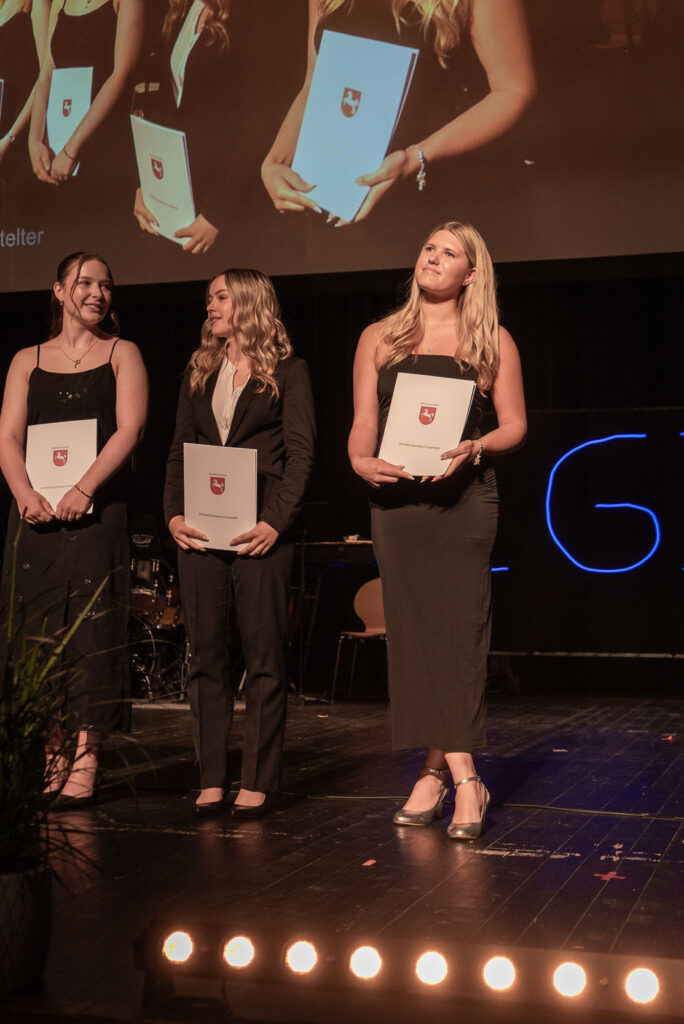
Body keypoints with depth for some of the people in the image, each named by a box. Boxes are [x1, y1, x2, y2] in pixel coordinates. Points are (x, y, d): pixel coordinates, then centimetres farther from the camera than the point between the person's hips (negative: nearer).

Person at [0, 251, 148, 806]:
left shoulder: (122, 354, 10)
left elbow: (130, 428, -4)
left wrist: (83, 490, -17)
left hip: (97, 510, -3)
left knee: (91, 633, -6)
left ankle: (84, 763, -3)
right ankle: (48, 757, 9)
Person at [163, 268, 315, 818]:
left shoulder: (287, 371, 4)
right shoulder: (200, 371, 19)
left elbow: (301, 452, -3)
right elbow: (179, 450, 16)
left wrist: (276, 520, -15)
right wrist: (174, 513, 0)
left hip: (260, 529, -5)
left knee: (264, 658, -2)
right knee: (207, 656, 4)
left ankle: (259, 782, 5)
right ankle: (212, 780, 9)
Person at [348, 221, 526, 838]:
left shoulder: (492, 341, 10)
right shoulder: (379, 339, 15)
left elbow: (515, 424, 7)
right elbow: (363, 423, 11)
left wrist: (476, 447, -12)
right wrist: (361, 460, -9)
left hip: (463, 497, -2)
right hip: (395, 498, 2)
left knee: (458, 629, -9)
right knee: (411, 630, 0)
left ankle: (442, 770, -7)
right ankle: (460, 776, 7)